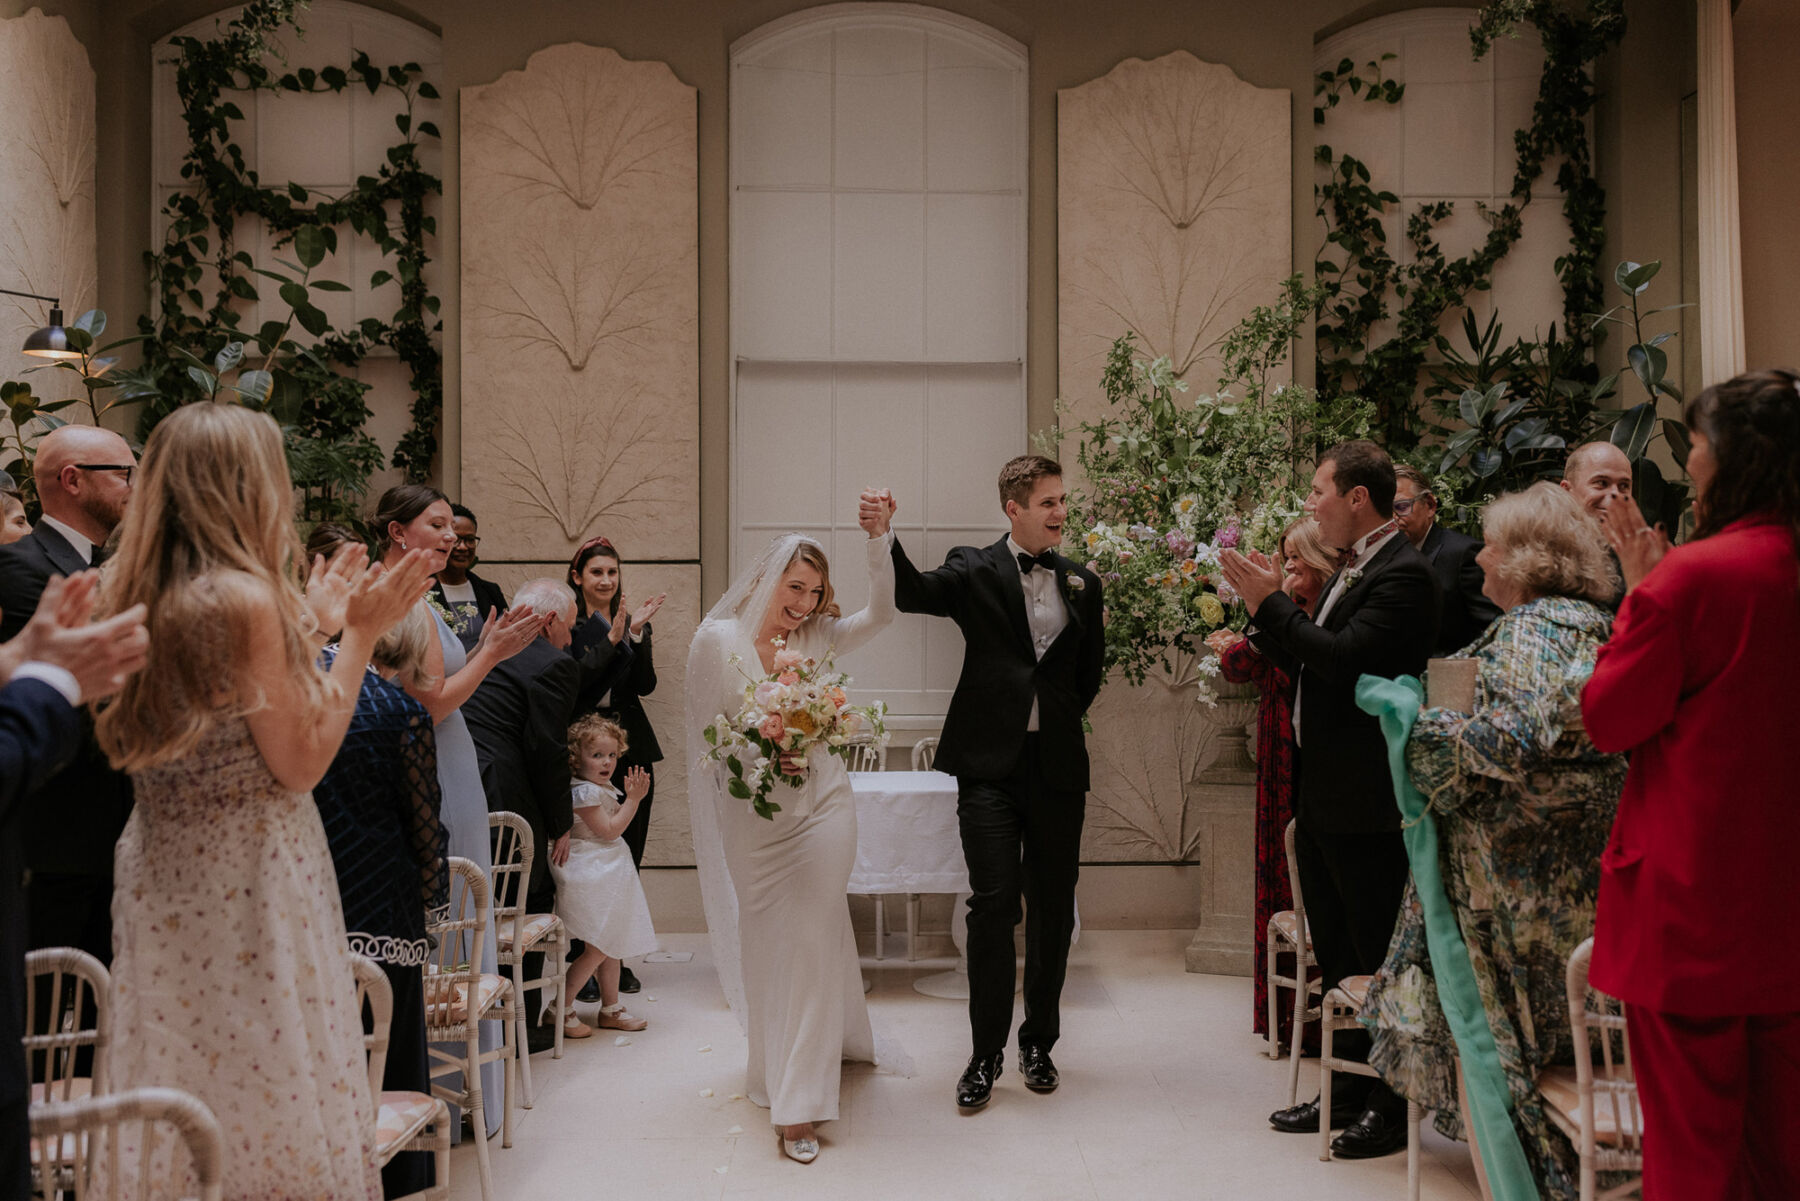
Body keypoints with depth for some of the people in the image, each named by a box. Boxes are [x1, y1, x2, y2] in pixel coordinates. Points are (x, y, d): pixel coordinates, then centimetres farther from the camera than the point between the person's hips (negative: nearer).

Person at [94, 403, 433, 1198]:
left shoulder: (138, 598, 7)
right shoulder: (245, 596, -18)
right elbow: (300, 763, -16)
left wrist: (309, 624, 17)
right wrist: (358, 636, -11)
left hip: (161, 876, 8)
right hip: (250, 884, -8)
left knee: (184, 1085, 16)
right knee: (267, 1093, 3)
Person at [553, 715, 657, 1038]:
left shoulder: (603, 789, 12)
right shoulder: (583, 792, -17)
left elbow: (616, 824, 20)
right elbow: (609, 830, -19)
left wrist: (630, 797, 7)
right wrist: (633, 799, -16)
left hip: (608, 875, 10)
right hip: (590, 876, -10)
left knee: (613, 944, 14)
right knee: (597, 948, -9)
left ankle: (610, 1009, 24)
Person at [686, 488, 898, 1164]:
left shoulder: (816, 640, 0)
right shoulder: (717, 640, -6)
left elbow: (880, 613, -13)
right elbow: (709, 734, -4)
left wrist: (879, 538, -23)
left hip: (822, 806, 1)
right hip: (752, 816, -1)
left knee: (810, 938, -3)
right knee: (765, 941, 11)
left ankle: (798, 1103, 7)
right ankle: (780, 1068, 34)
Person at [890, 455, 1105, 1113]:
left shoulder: (1081, 583, 11)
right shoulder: (975, 571, 0)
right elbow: (913, 593, -19)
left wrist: (1058, 719, 13)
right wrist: (884, 538, -35)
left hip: (1057, 765, 4)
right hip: (992, 764, -3)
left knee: (1052, 906, 9)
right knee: (993, 902, -7)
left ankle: (1039, 1042, 25)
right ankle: (985, 1053, 6)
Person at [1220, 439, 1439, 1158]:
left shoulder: (1402, 573, -15)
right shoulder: (1352, 570, 15)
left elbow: (1345, 659, -26)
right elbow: (1308, 665, 16)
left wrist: (1274, 602, -16)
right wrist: (1259, 607, 5)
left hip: (1365, 801, -10)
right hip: (1323, 795, 10)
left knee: (1379, 960, 1)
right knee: (1337, 959, 18)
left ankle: (1393, 1108, 12)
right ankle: (1347, 1093, 29)